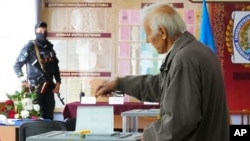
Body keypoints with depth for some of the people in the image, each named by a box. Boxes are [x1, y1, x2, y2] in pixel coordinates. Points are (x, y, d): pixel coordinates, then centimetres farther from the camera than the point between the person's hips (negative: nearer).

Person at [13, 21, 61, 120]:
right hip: (35, 87, -6)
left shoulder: (49, 48, 15)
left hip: (48, 87, 6)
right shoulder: (29, 47, -4)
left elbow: (55, 66, 21)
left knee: (49, 115, 6)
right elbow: (17, 65, -5)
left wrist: (58, 82, 11)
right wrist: (23, 81, -13)